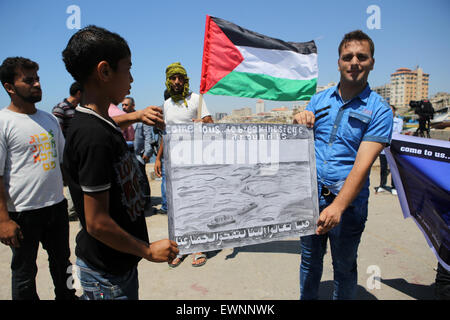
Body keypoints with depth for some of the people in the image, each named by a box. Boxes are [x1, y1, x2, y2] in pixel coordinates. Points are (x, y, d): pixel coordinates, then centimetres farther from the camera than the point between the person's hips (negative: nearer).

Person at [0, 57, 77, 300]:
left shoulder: (50, 119, 8)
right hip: (23, 212, -6)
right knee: (24, 272, 12)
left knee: (62, 264, 21)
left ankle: (67, 297, 40)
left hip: (57, 205, 6)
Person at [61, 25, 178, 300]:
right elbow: (97, 223, -26)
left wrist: (135, 116, 16)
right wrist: (148, 250, -14)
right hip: (107, 275, -8)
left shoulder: (93, 120, 1)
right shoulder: (94, 137, -28)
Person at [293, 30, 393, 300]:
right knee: (310, 260, 18)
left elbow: (362, 164, -17)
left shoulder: (379, 110, -6)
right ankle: (307, 298, 38)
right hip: (310, 194, 4)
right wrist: (299, 125, -12)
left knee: (344, 267, 14)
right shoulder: (320, 99, 7)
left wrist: (337, 206, -28)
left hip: (349, 199, -3)